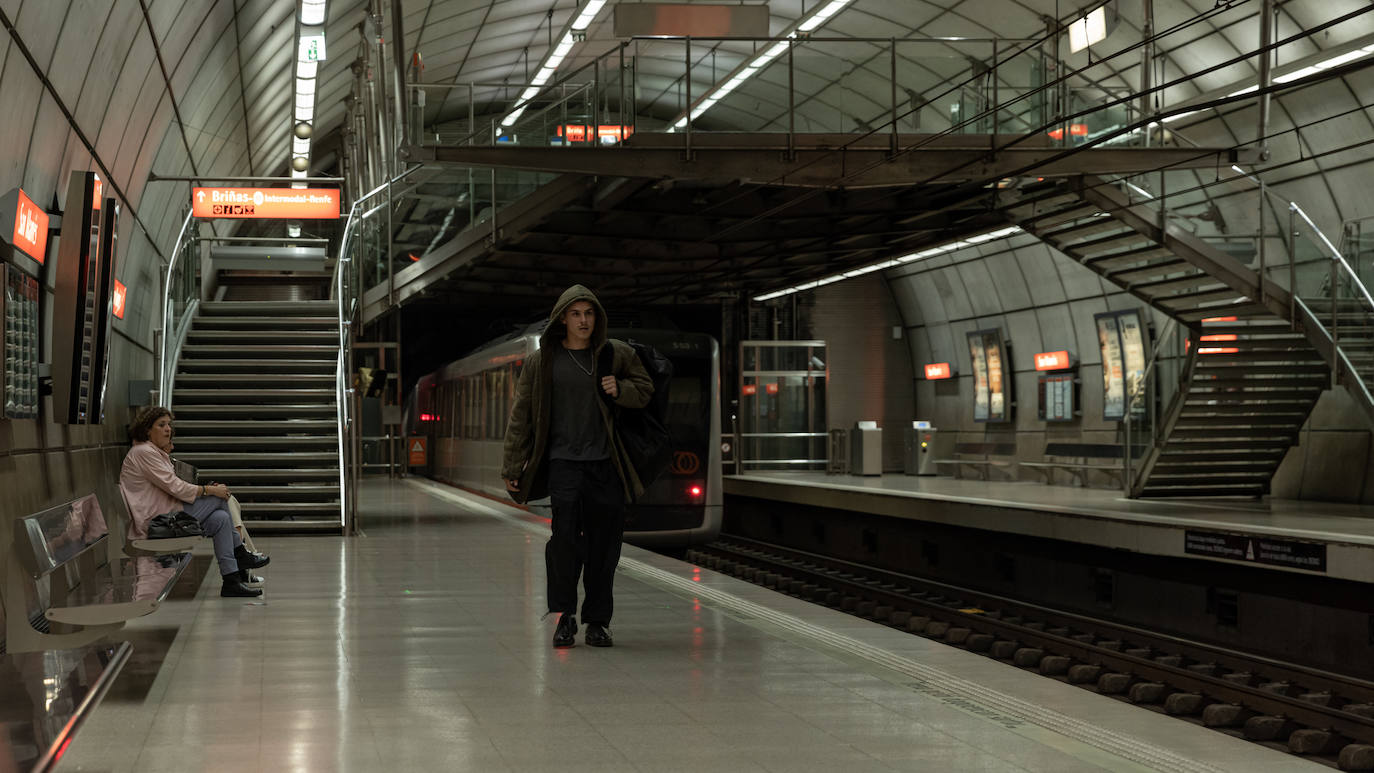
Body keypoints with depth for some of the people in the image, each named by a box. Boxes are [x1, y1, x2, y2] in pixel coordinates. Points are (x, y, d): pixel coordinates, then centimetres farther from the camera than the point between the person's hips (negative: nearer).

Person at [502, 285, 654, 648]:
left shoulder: (617, 355, 7)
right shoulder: (541, 361, 4)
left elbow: (645, 390, 20)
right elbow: (521, 416, 8)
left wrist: (620, 390, -3)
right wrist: (512, 467, 7)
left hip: (605, 463, 2)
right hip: (563, 461, -2)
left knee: (604, 543, 2)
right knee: (565, 533, -18)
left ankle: (598, 621, 14)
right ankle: (564, 616, -7)